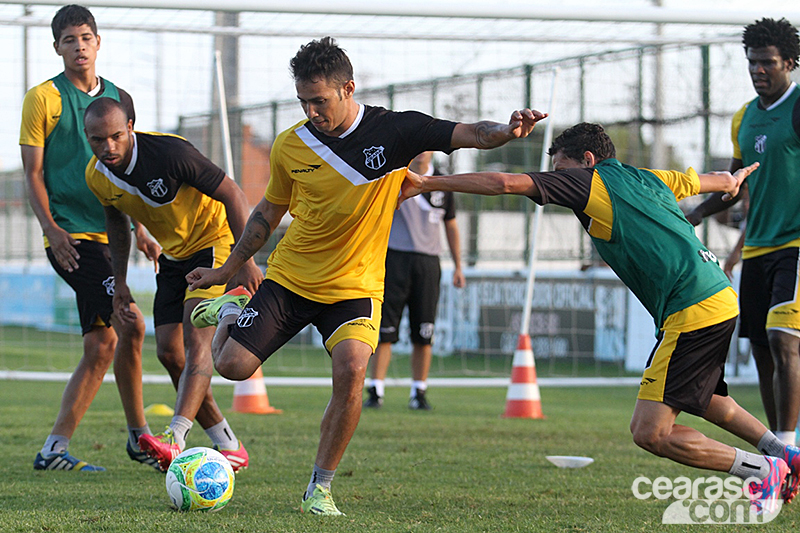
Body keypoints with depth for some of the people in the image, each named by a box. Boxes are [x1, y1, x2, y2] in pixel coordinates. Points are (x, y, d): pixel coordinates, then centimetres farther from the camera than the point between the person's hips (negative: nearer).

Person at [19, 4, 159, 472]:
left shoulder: (119, 99, 15)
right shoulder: (43, 98, -2)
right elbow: (34, 174, -3)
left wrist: (138, 231, 16)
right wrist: (52, 228, -15)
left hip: (108, 233, 7)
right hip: (71, 236, -7)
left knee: (101, 346, 6)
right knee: (130, 324, -19)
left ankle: (55, 448, 14)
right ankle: (139, 434, -12)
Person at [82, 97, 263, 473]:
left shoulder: (170, 153, -29)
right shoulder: (96, 176, -8)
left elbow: (231, 194, -22)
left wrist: (245, 260, -24)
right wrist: (119, 281, 10)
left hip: (215, 241, -7)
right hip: (174, 256, 7)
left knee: (196, 337, -24)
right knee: (169, 353, -1)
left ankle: (175, 439, -38)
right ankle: (230, 448, 10)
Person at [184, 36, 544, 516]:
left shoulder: (394, 131, -10)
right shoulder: (290, 146, -3)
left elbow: (468, 135, -15)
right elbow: (268, 213, 12)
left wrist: (506, 130, -38)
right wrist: (227, 271, 16)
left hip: (356, 287, -2)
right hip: (289, 279, 2)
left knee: (351, 369, -28)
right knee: (232, 366, -8)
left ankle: (321, 487, -11)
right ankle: (229, 313, 30)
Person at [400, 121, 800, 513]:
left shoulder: (589, 181, -2)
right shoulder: (649, 179, 19)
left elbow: (506, 183, -10)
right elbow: (721, 180, 38)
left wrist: (427, 183, -4)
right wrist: (733, 180, 62)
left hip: (691, 312, -9)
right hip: (720, 299, 9)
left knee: (650, 432, -10)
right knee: (702, 397, 34)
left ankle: (764, 470, -2)